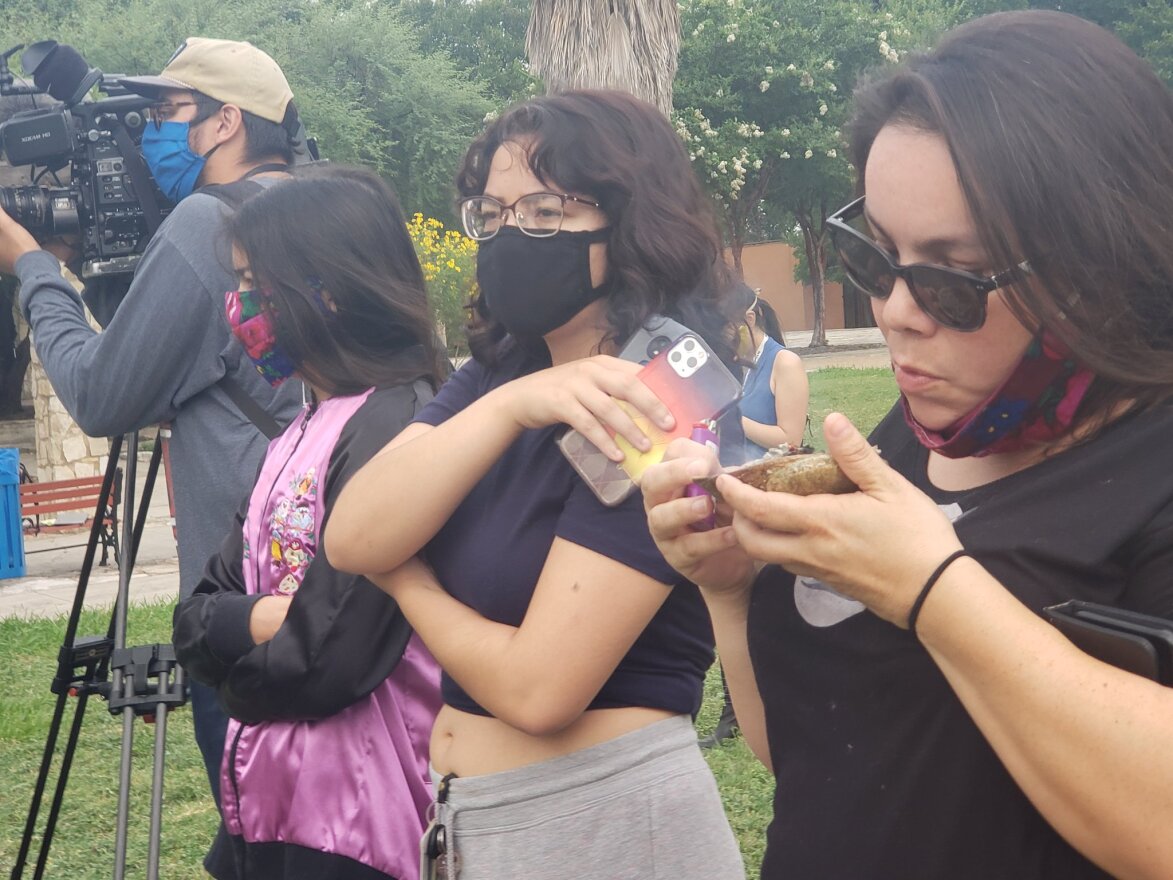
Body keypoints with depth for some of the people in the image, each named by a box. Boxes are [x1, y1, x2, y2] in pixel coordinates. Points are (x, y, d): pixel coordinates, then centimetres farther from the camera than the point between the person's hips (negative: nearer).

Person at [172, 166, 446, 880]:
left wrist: (229, 663, -2)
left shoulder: (392, 427, -17)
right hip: (264, 803, 8)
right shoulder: (299, 435, 11)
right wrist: (254, 624, -13)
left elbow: (320, 663, -21)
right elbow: (198, 617, 8)